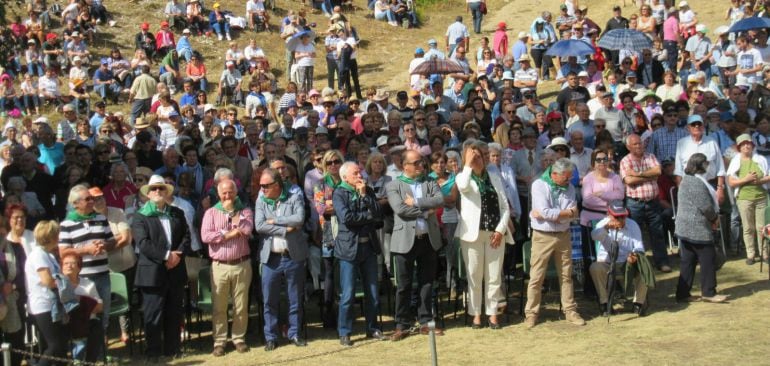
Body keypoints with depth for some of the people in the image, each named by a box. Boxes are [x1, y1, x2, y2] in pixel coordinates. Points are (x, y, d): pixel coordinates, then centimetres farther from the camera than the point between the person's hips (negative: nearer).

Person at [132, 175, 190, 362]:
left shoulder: (177, 213, 14)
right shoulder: (140, 216, -1)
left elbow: (186, 236, 7)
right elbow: (143, 244, -12)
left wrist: (178, 255, -11)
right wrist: (166, 256, -18)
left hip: (176, 271, 4)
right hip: (153, 273, -4)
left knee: (174, 313, 10)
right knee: (153, 314, -1)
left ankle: (172, 348, 19)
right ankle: (153, 351, 7)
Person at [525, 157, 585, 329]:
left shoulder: (569, 187, 4)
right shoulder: (539, 185, -10)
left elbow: (574, 213, -7)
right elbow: (545, 212, -21)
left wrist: (551, 214, -14)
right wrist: (566, 213, -11)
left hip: (563, 235, 4)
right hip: (542, 236, -4)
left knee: (566, 275, 10)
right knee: (536, 277, 0)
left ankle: (570, 310, 17)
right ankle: (531, 313, 7)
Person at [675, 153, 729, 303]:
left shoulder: (686, 180, 13)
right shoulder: (698, 183, -19)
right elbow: (706, 206, -20)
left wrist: (712, 217, 11)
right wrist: (714, 218, 0)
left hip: (684, 228, 10)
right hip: (698, 229, -10)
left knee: (687, 261, 11)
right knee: (708, 259, 1)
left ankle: (683, 294, 12)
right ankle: (708, 293, 7)